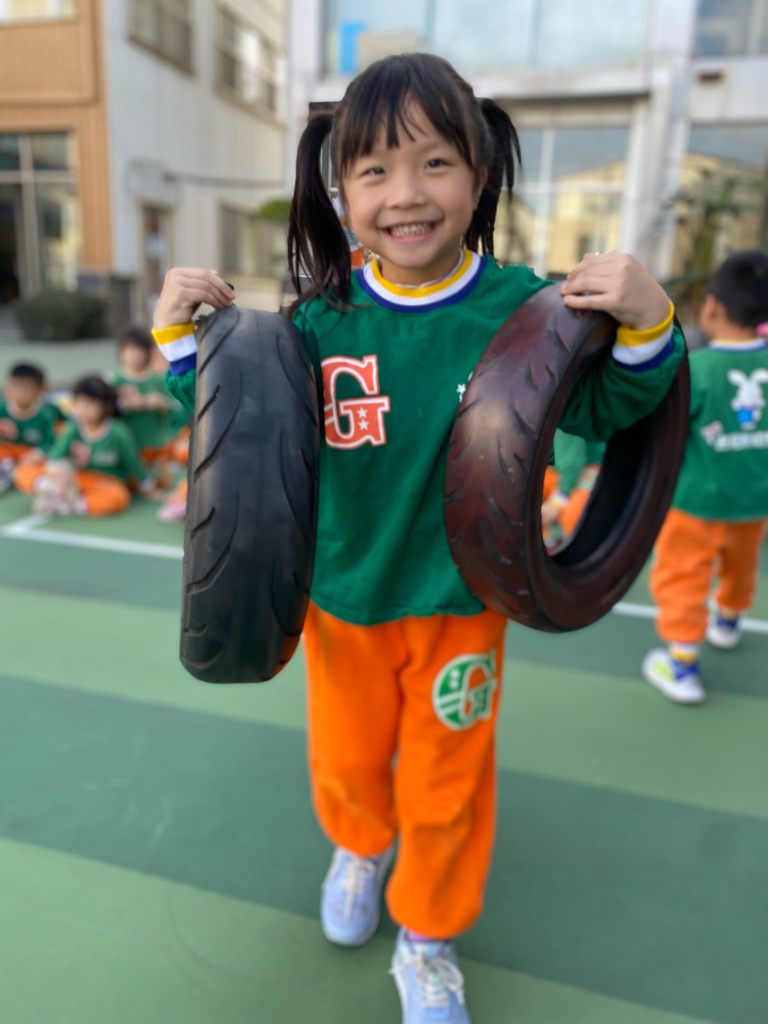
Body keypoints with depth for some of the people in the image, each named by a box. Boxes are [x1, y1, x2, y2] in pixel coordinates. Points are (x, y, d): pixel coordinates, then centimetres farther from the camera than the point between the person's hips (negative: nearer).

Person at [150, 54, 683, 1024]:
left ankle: (428, 940, 47)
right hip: (342, 597, 2)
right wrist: (185, 340, -10)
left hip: (462, 603, -1)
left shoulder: (522, 307, -14)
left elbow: (606, 409, -6)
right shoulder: (322, 320, -9)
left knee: (447, 786, 18)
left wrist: (644, 326, -23)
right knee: (345, 762, 25)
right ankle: (359, 847, 61)